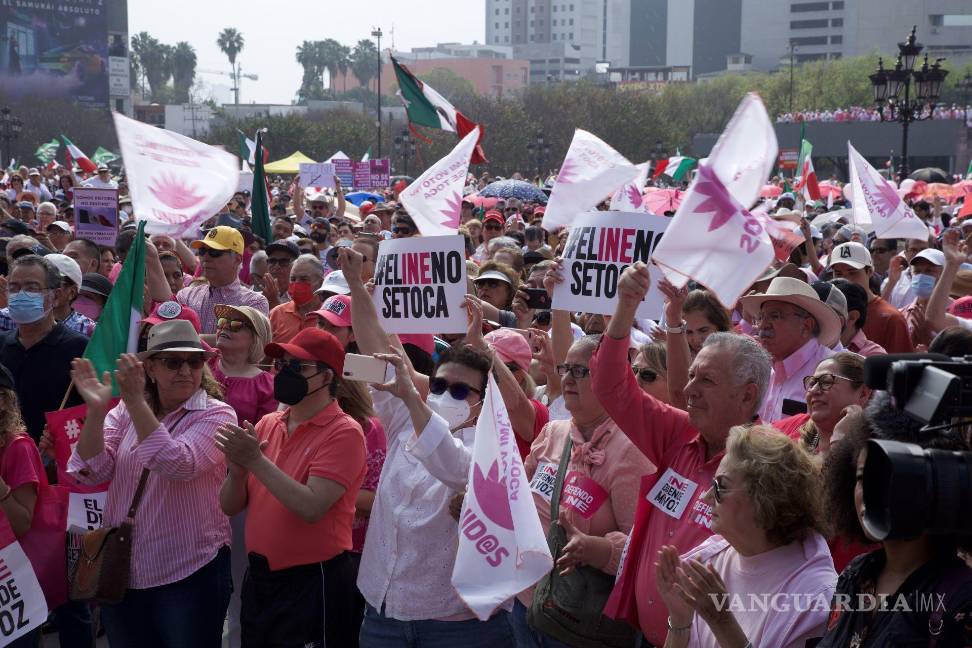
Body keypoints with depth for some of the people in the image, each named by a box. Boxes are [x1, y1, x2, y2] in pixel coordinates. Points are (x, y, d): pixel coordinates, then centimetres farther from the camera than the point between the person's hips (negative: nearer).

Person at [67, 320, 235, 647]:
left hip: (188, 573, -4)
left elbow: (179, 466, -25)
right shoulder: (126, 411, 5)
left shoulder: (216, 414, -8)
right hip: (120, 570, 4)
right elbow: (91, 471, -6)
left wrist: (135, 401, -27)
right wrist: (96, 410, -20)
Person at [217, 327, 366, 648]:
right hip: (258, 577, 6)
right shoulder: (266, 425, 6)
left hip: (312, 582, -6)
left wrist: (257, 461, -22)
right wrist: (238, 468, -14)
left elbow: (311, 508, -23)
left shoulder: (343, 432, -13)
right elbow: (230, 506, 6)